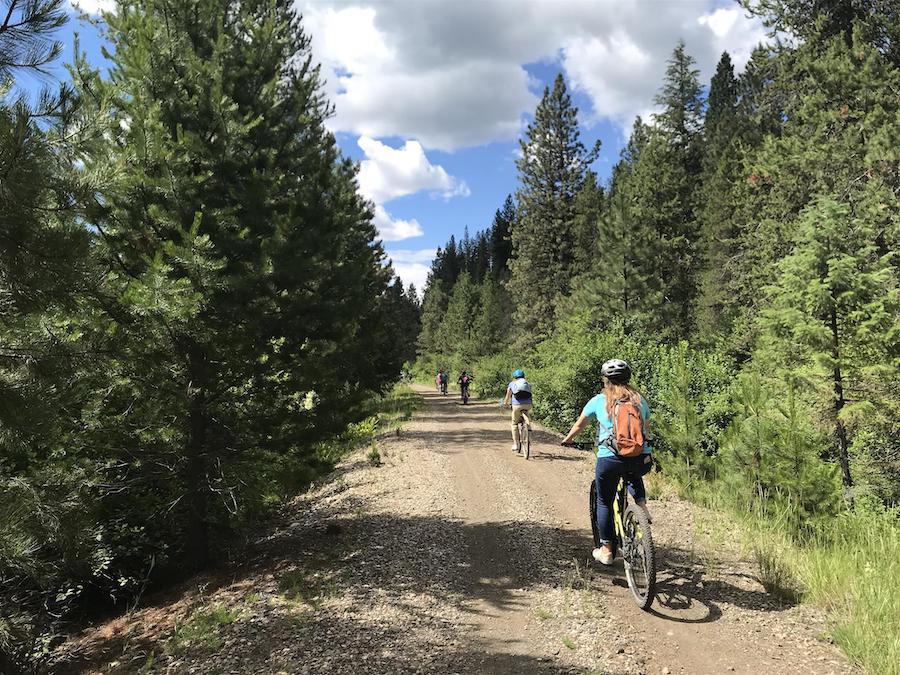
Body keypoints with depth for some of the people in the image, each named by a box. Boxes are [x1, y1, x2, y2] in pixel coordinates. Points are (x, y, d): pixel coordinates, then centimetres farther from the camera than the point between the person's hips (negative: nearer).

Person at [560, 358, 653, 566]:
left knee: (604, 503, 18)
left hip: (610, 459, -3)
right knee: (634, 476, 39)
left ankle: (606, 550, 23)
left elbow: (579, 425, 20)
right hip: (642, 460, 3)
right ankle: (642, 507, 17)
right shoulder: (640, 399, 13)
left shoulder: (599, 401, 6)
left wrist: (567, 439, 39)